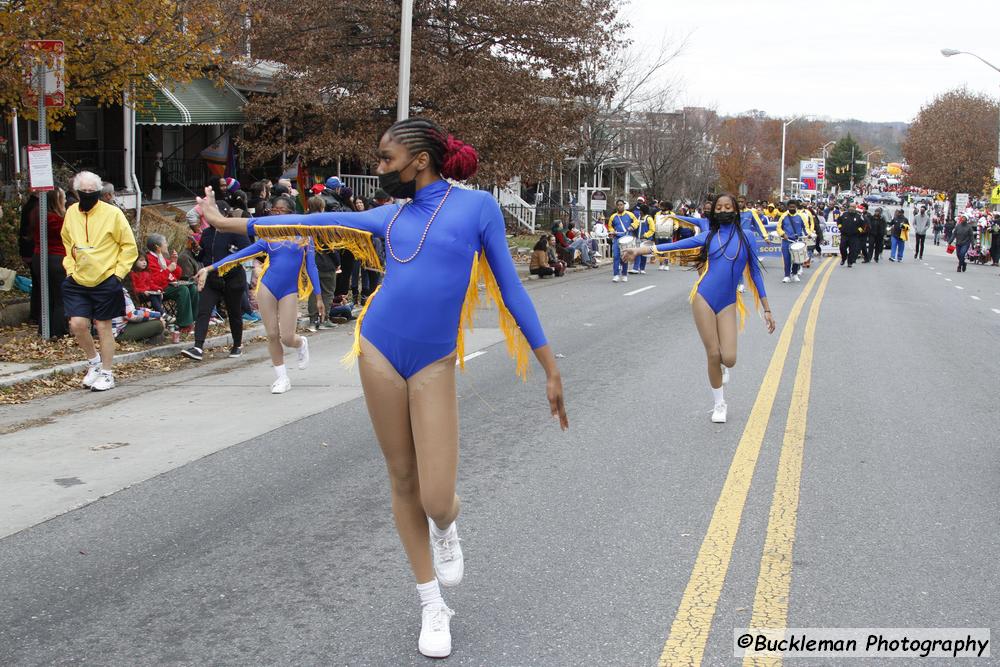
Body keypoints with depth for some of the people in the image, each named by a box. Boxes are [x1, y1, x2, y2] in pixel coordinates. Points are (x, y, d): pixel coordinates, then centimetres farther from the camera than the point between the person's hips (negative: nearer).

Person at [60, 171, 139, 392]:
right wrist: (70, 269, 11)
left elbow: (129, 247, -3)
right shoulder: (71, 213, 4)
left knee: (103, 326, 3)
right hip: (78, 282, 4)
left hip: (105, 281, -4)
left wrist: (118, 274, -8)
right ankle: (94, 361, 22)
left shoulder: (112, 213, -9)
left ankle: (107, 374, 16)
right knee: (77, 324, -4)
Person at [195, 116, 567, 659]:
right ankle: (432, 607, 24)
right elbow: (319, 222, 12)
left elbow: (509, 287, 0)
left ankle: (446, 529, 31)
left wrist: (550, 368, -2)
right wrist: (230, 224, 12)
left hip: (434, 364, -3)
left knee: (438, 501, -8)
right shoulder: (390, 217, 8)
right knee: (403, 481, 8)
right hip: (380, 353, 3)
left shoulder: (478, 206, -2)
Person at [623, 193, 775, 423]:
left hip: (728, 303, 0)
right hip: (704, 299, 0)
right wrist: (643, 249, -11)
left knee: (729, 359, -10)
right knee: (713, 355, 1)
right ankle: (719, 404, 20)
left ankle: (721, 366, 29)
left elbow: (755, 273, 8)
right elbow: (678, 245, -1)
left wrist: (767, 310, 8)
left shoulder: (746, 239, 4)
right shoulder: (708, 236, 6)